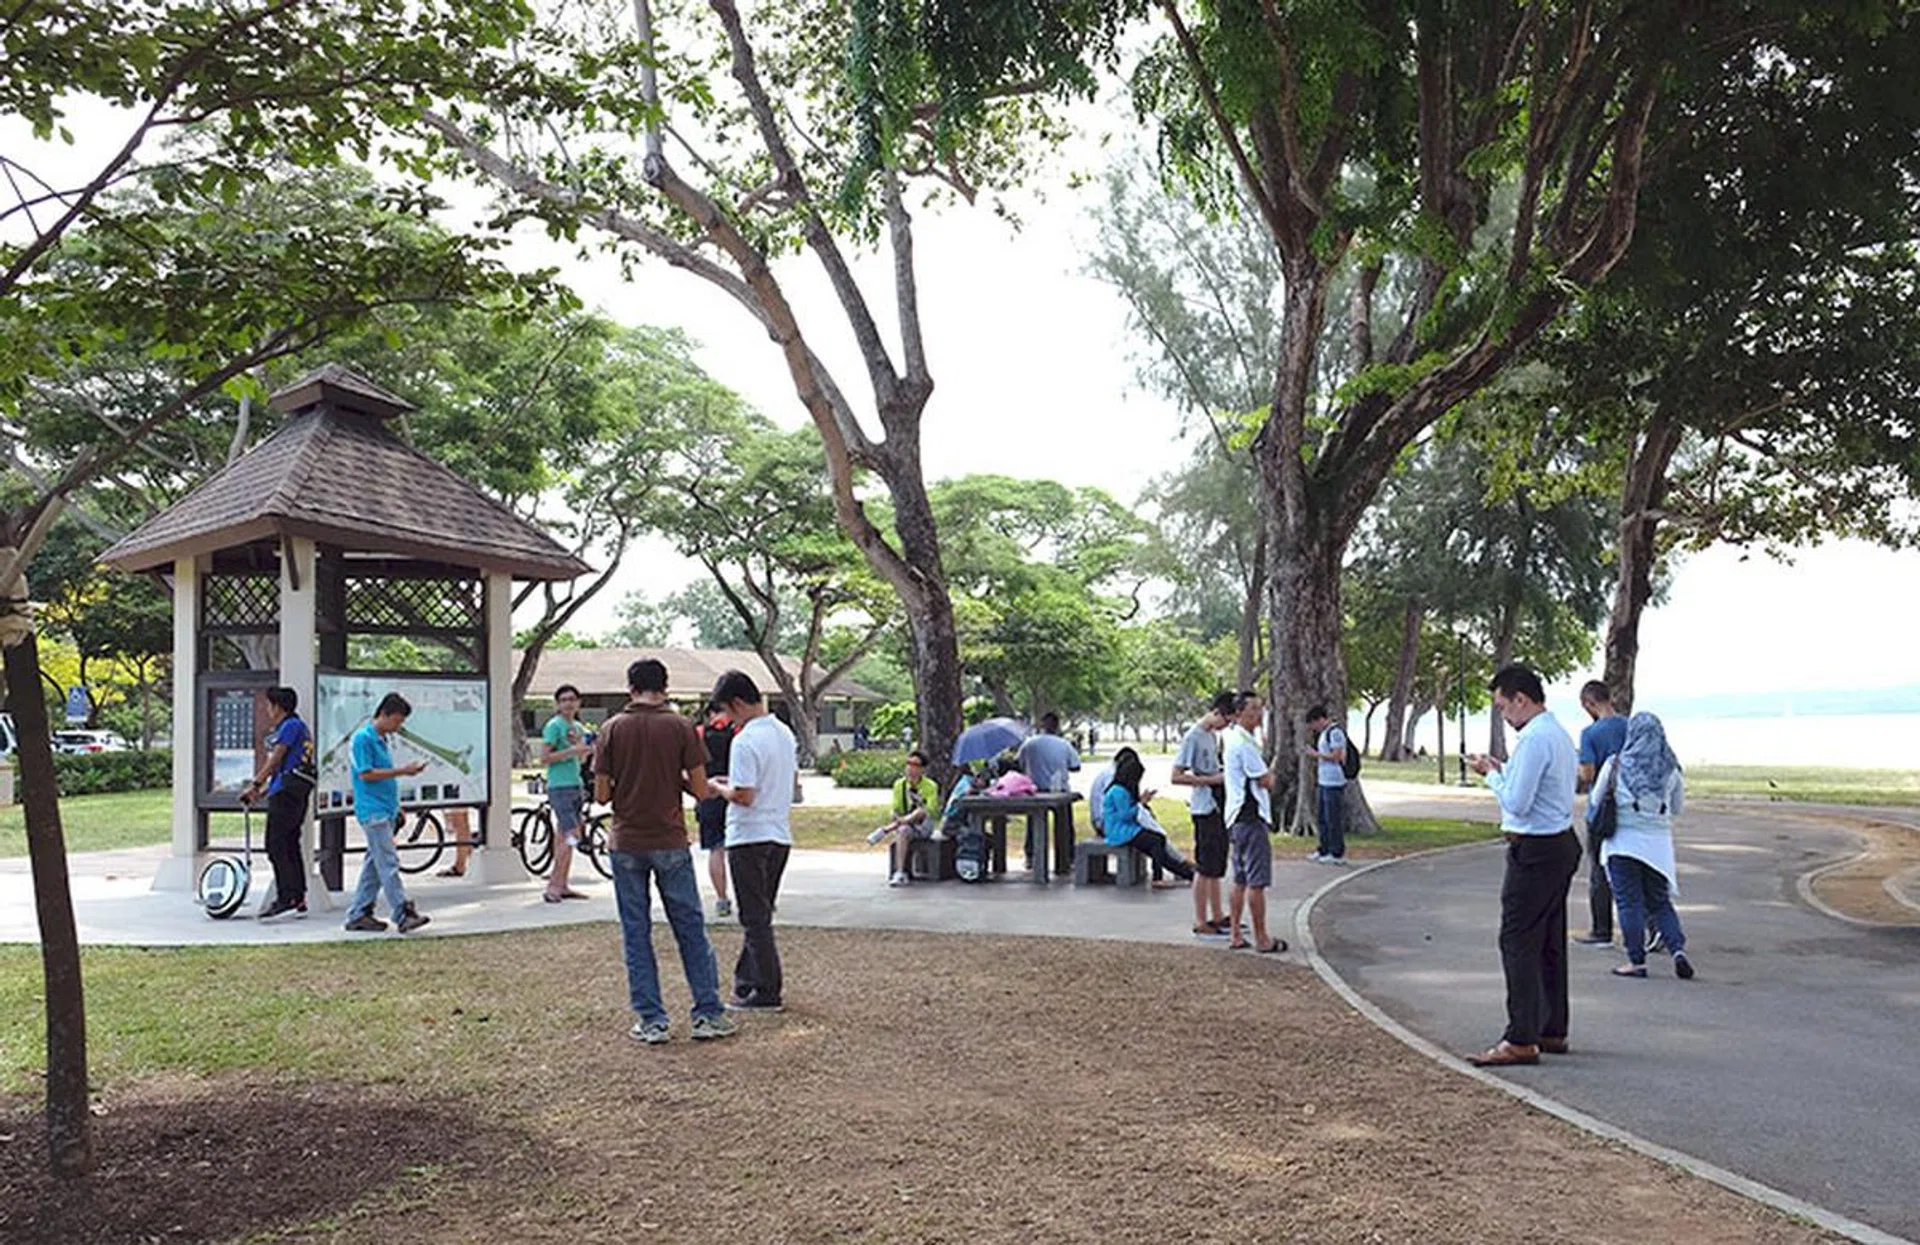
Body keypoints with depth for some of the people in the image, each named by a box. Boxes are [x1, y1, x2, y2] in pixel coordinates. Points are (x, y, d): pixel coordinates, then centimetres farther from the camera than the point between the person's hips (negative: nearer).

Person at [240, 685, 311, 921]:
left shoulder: (291, 726, -8)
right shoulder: (298, 726, 22)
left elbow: (275, 760, -12)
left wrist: (255, 784, -10)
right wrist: (263, 790, 21)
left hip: (286, 793, -10)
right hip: (296, 794, 10)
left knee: (276, 846, -11)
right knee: (290, 846, 11)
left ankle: (287, 899, -15)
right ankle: (299, 900, 13)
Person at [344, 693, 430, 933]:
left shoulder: (381, 740, 17)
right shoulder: (363, 738, -10)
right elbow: (366, 774, -16)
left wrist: (396, 809, 21)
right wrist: (402, 771, -16)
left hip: (385, 812, 9)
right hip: (372, 811, -9)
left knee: (375, 864, 10)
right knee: (388, 862, -11)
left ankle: (358, 914, 15)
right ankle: (403, 914, -13)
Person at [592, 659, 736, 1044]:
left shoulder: (612, 729, -2)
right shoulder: (681, 727, -5)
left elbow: (602, 794, -3)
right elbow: (701, 791, -7)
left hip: (626, 845, 1)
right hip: (670, 843, -1)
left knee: (636, 934, 9)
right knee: (691, 929, 9)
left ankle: (651, 1021, 11)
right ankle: (708, 1015, 12)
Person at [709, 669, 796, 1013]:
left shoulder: (746, 741, -19)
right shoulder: (784, 733, 9)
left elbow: (744, 796, -22)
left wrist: (718, 788, -3)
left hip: (750, 838, -9)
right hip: (780, 836, 9)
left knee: (756, 918, 0)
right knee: (759, 915, 16)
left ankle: (768, 992, 5)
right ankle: (747, 980, 25)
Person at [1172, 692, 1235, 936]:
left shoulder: (1213, 735, 12)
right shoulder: (1193, 737, -15)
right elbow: (1176, 777, -19)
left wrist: (1225, 775, 7)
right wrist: (1213, 780, -20)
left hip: (1219, 808, 9)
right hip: (1205, 810, -9)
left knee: (1216, 866, 15)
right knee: (1205, 868, -2)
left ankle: (1218, 917, 24)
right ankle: (1200, 923, 6)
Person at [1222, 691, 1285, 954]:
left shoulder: (1234, 737, 16)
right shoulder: (1244, 743, -16)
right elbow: (1266, 781, -14)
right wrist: (1271, 775, 6)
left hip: (1238, 818, 10)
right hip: (1250, 817, -10)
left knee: (1240, 880, 12)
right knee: (1257, 882, -5)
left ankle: (1235, 935, 16)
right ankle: (1261, 939, 0)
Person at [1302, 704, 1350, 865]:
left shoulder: (1335, 732, -15)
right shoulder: (1324, 733, 16)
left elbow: (1336, 756, -18)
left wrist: (1316, 754, -12)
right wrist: (1311, 752, 10)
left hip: (1334, 782, -10)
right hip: (1324, 781, 10)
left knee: (1334, 819, -4)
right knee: (1323, 818, 15)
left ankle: (1337, 854, 2)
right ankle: (1324, 850, 24)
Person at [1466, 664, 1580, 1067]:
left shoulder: (1533, 739, -18)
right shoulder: (1559, 734, 14)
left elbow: (1517, 803, -20)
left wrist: (1492, 774, -6)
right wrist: (1502, 770, 13)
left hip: (1535, 851, -10)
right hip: (1562, 842, 11)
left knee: (1518, 942, -7)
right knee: (1550, 942, 15)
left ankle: (1521, 1040, -6)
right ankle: (1553, 1031, 24)